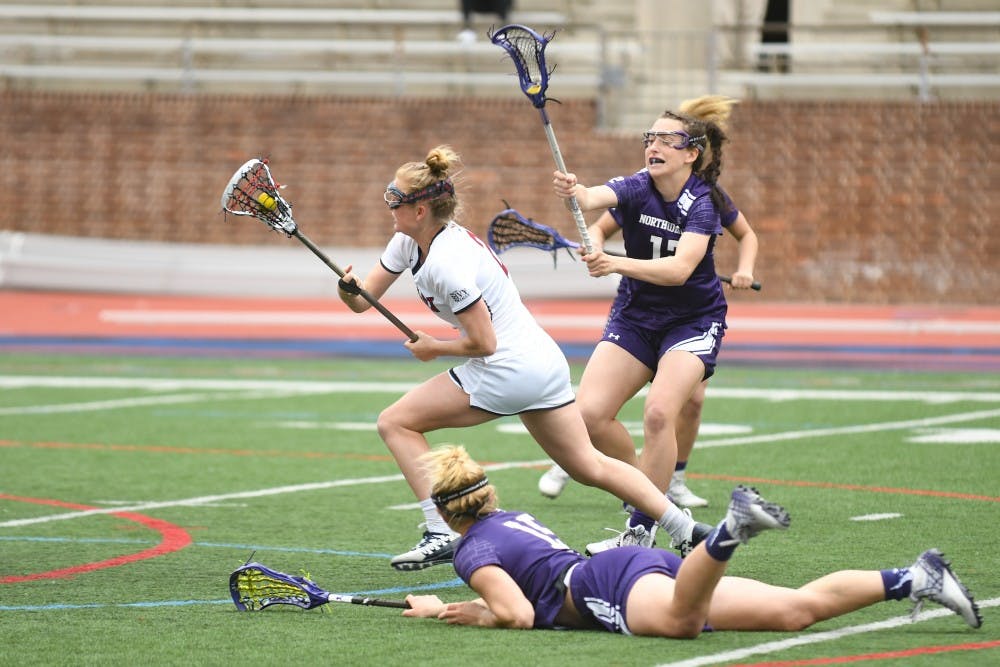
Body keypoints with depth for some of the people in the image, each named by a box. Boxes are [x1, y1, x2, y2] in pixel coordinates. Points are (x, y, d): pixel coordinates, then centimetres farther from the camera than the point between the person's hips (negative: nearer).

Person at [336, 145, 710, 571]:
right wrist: (349, 287, -14)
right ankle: (687, 531, 16)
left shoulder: (445, 263, -21)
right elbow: (361, 301, 8)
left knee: (396, 423, -3)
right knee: (589, 467, 16)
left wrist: (433, 348, -4)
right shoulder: (409, 242, 6)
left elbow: (482, 343, -19)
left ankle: (441, 535, -6)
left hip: (507, 372, -10)